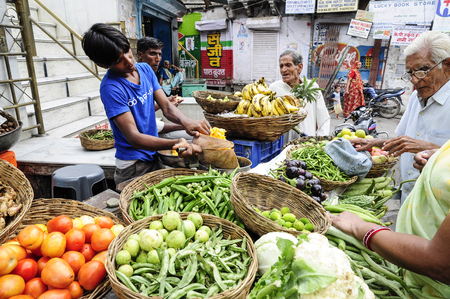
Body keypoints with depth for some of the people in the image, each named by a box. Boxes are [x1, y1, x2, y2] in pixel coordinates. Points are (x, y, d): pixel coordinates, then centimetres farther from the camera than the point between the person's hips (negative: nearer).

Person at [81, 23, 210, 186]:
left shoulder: (145, 69, 2)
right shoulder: (110, 88, -21)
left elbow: (166, 106, -2)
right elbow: (134, 138, -26)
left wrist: (185, 121, -24)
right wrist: (175, 144, -42)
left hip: (155, 156, 7)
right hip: (133, 167, -6)